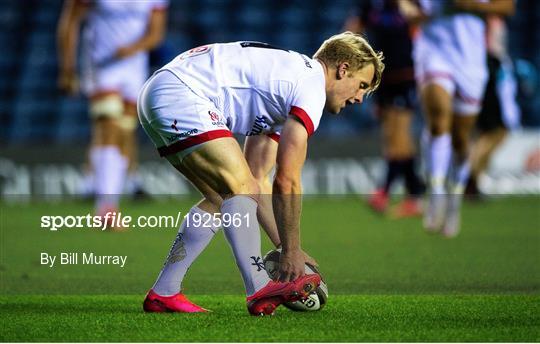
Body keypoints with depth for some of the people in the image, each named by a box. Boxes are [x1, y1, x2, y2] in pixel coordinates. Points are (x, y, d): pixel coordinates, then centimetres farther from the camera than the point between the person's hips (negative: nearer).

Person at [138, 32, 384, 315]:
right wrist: (291, 251, -3)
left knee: (223, 199, 14)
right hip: (180, 94, -11)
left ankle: (162, 294, 15)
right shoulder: (311, 86, -7)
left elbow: (258, 177, 24)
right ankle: (260, 291, -16)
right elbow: (287, 182, -10)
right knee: (241, 189, -15)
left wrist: (285, 246, 20)